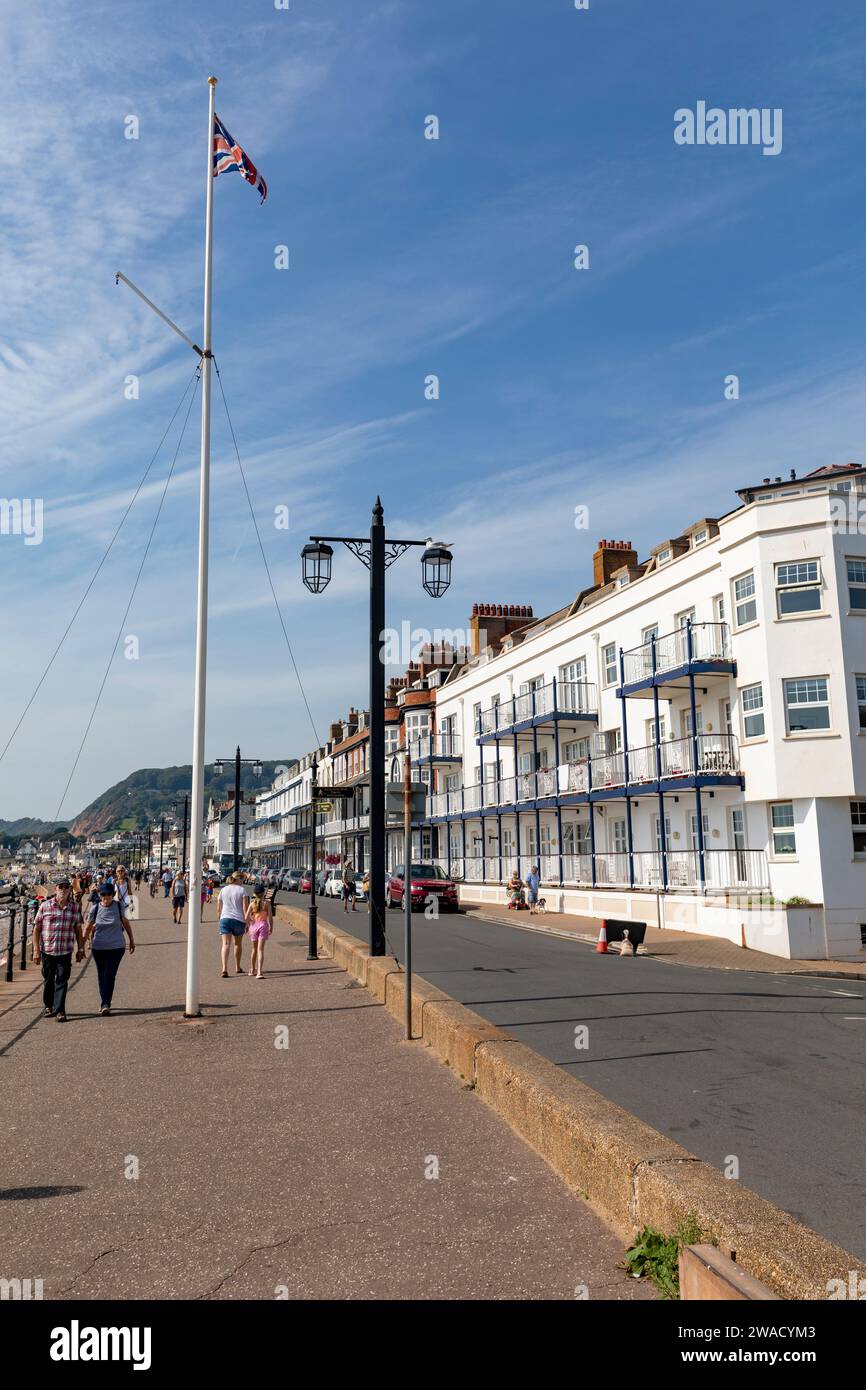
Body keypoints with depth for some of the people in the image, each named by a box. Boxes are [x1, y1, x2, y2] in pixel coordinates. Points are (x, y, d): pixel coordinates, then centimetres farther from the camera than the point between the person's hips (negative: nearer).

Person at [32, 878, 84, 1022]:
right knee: (49, 980, 12)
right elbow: (36, 929, 0)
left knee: (62, 980, -4)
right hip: (47, 950, 0)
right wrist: (36, 950, -4)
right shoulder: (45, 906, -2)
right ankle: (48, 1006, 31)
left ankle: (59, 1010, 1)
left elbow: (78, 929, 11)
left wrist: (80, 949, 9)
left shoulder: (75, 907, 4)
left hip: (65, 952, 0)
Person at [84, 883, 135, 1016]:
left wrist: (131, 940, 13)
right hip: (98, 948, 2)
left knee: (109, 976, -10)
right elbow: (89, 928, 6)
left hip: (116, 947, -2)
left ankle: (105, 1004, -7)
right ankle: (105, 1003, 25)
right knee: (101, 976, 11)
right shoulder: (95, 909, -4)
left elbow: (126, 923, 8)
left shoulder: (118, 906, -4)